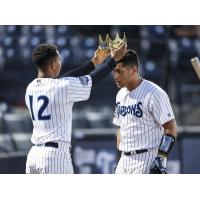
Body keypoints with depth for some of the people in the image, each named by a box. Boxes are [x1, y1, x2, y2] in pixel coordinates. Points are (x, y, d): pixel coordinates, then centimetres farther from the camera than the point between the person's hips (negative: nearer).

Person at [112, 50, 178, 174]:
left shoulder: (154, 94, -13)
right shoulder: (121, 95, 14)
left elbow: (171, 128, -14)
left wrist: (160, 159, -21)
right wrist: (120, 160, 19)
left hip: (148, 159, -9)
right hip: (125, 160, 9)